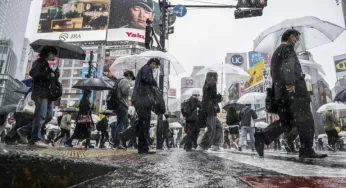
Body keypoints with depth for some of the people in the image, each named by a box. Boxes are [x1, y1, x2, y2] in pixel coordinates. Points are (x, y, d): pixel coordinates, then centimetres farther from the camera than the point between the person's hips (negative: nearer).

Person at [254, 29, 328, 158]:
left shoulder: (276, 53, 32)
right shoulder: (287, 48, 3)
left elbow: (274, 73, 32)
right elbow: (288, 65, -17)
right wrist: (290, 82, -31)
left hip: (281, 92, 9)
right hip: (294, 89, -9)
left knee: (285, 122, 6)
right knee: (305, 119, -5)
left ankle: (263, 136, -13)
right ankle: (307, 150, -8)